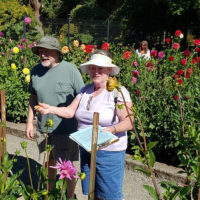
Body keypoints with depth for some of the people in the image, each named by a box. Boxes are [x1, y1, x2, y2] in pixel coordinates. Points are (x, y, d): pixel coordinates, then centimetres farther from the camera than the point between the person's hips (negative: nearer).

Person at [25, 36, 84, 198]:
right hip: (43, 128, 5)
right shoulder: (36, 71, 3)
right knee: (49, 163, 21)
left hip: (65, 129, -5)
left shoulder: (70, 70, -13)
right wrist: (30, 122, 12)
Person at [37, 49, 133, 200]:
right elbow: (71, 111, 5)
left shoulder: (118, 92, -13)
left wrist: (111, 129, -35)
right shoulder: (85, 90, 7)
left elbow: (128, 123, -18)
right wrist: (51, 109, -11)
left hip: (109, 152, -6)